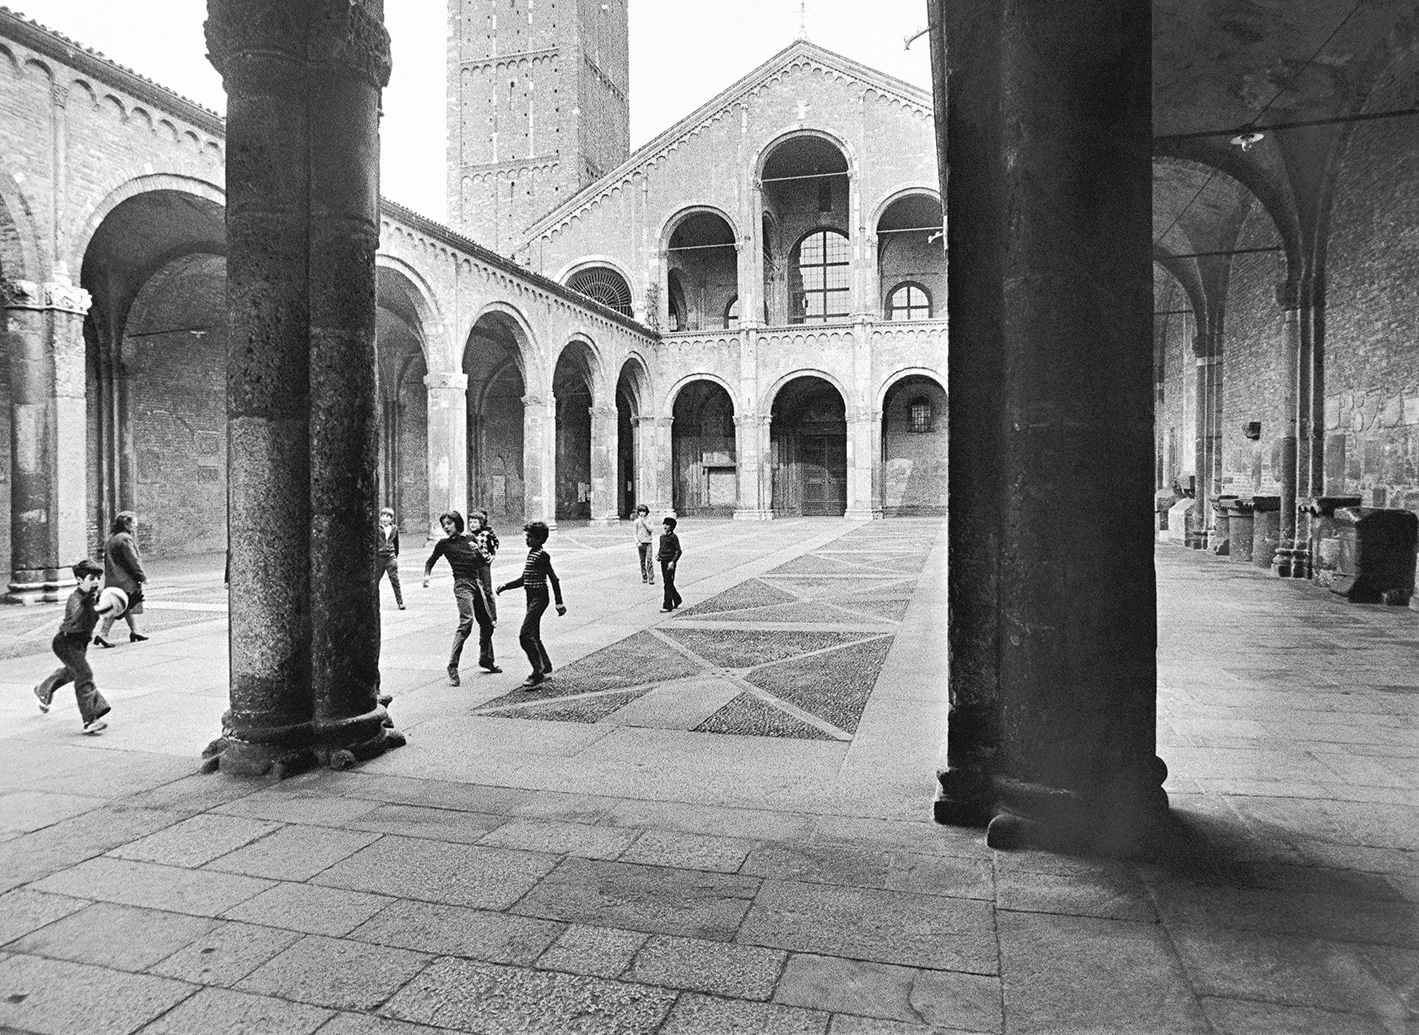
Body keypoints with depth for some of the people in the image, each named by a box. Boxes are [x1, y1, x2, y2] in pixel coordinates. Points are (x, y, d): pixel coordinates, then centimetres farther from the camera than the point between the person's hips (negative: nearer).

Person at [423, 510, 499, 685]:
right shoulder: (444, 544, 0)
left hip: (476, 583, 6)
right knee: (466, 621, -24)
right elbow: (430, 562, 9)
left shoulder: (470, 539, 11)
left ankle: (486, 660, 32)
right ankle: (452, 666, -23)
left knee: (487, 623, 12)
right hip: (462, 584, -6)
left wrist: (484, 558, -5)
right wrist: (427, 575, -10)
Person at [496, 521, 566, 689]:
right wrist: (505, 586, 12)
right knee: (533, 637, 15)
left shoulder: (542, 555, -13)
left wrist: (559, 603, -17)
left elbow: (553, 579, -15)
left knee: (525, 635, -14)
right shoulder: (531, 553, 14)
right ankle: (546, 669, 26)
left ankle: (539, 673, -10)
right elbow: (524, 579, 21)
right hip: (532, 598, 10)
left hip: (539, 598, -10)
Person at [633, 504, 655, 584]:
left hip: (648, 542, -1)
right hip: (641, 543, 1)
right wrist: (637, 542, -6)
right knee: (642, 561, 6)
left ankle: (651, 578, -9)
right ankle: (644, 577, 16)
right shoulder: (637, 521, 5)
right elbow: (635, 533, 6)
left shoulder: (648, 520, 4)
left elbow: (650, 529, -8)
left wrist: (644, 522, -12)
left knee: (649, 560, -10)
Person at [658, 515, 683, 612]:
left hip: (670, 562, -8)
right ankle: (677, 600, 33)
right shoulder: (662, 536, 11)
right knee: (668, 583, 16)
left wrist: (673, 562, -21)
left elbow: (678, 551, -13)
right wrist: (658, 555, 3)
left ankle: (667, 606, -2)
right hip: (663, 562, 8)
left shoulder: (673, 537, -11)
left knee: (668, 584, -6)